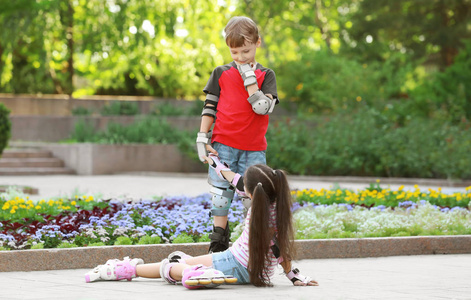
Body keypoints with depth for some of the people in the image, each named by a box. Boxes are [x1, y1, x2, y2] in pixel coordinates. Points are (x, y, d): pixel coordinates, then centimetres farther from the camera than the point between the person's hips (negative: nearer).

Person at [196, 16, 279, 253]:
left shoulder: (266, 75, 5)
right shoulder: (221, 74, 7)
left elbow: (263, 107, -12)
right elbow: (209, 108, 8)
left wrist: (249, 77, -12)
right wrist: (202, 139, 1)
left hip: (254, 149, 0)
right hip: (223, 145, 0)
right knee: (220, 197, 0)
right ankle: (218, 247, 10)